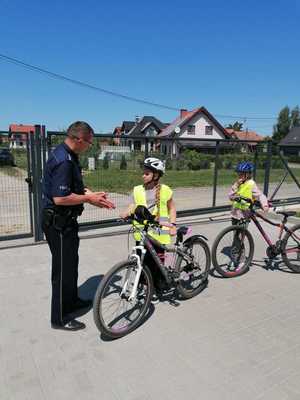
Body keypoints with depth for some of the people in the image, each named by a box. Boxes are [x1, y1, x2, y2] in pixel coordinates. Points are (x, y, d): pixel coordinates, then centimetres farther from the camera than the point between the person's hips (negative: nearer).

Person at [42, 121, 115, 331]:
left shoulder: (69, 156, 8)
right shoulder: (63, 160, -24)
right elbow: (60, 198, -30)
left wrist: (94, 195, 3)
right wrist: (89, 198, -18)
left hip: (66, 221, 10)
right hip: (58, 222, -10)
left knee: (71, 263, 23)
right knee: (64, 268, 2)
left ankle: (72, 300, 42)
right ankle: (60, 318, 19)